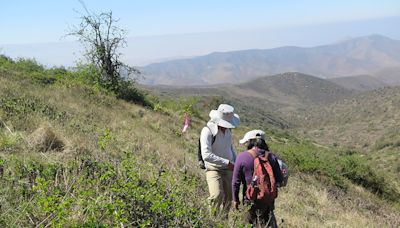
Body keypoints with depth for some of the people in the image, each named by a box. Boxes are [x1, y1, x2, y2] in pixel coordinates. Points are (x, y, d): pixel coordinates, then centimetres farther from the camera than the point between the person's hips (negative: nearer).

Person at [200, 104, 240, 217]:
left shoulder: (227, 129, 4)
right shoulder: (208, 131, -19)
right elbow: (206, 155, -27)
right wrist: (227, 162, -26)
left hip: (228, 169, 7)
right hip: (213, 169, -7)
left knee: (228, 198, 8)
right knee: (217, 196, -24)